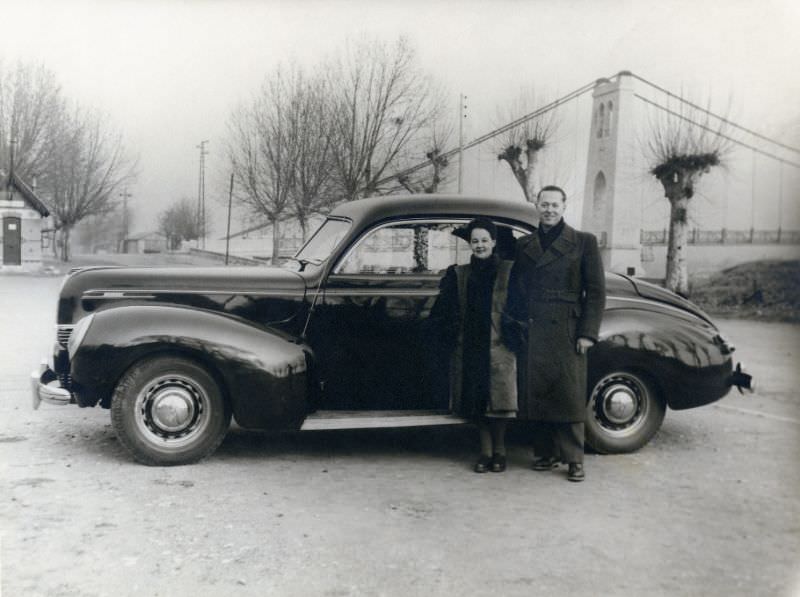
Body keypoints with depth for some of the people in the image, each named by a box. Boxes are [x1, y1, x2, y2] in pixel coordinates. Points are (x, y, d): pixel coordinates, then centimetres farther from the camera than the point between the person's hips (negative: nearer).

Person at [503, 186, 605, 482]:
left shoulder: (584, 242, 4)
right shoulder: (523, 245, 13)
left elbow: (596, 291, 1)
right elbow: (514, 289, 16)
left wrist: (587, 333, -6)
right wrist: (514, 329, 7)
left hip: (567, 332, -3)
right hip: (532, 333, 3)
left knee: (570, 396, -2)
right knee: (537, 394, 6)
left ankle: (574, 459, 6)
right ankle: (545, 453, 17)